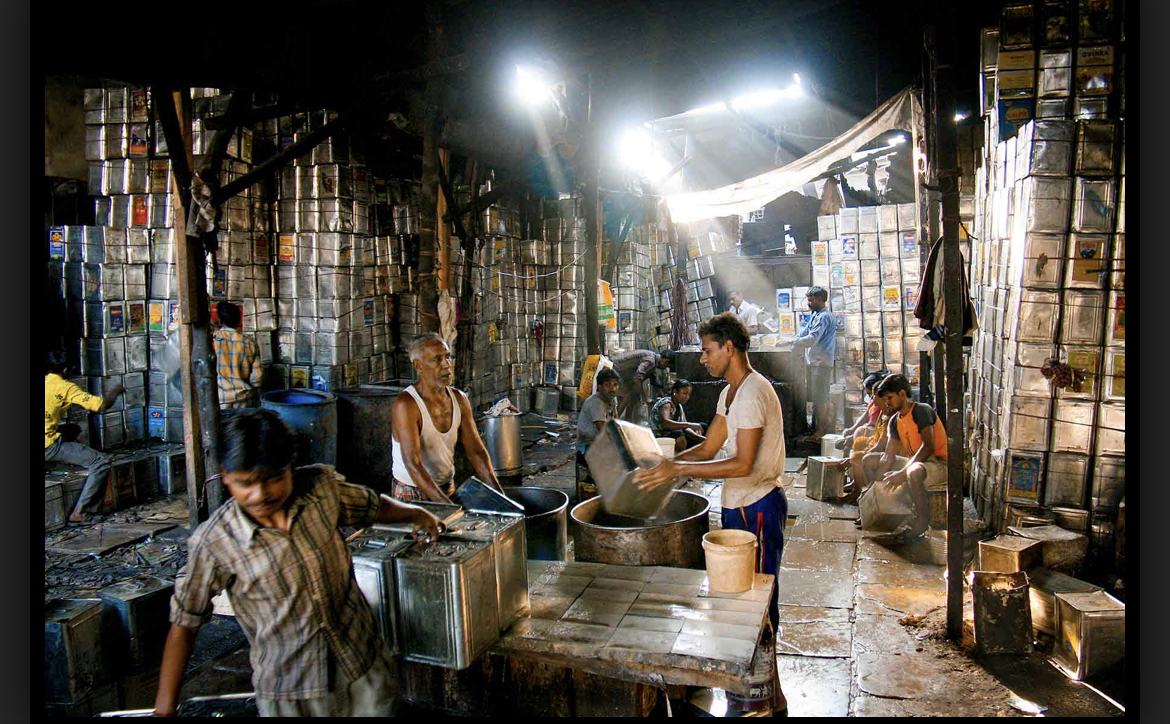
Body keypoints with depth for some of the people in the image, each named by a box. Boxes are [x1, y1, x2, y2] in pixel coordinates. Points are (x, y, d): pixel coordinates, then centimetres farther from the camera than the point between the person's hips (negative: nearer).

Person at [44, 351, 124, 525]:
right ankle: (80, 514, -8)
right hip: (49, 447, -8)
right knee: (101, 463, -5)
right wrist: (115, 392, 7)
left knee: (73, 430, 34)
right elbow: (101, 405, -12)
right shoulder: (65, 387, -8)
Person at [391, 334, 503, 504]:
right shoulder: (405, 405, -18)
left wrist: (499, 494, -9)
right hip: (411, 495, -5)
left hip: (449, 490, 5)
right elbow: (413, 464, -25)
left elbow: (476, 451, 3)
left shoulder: (459, 400, 1)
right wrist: (447, 506, -33)